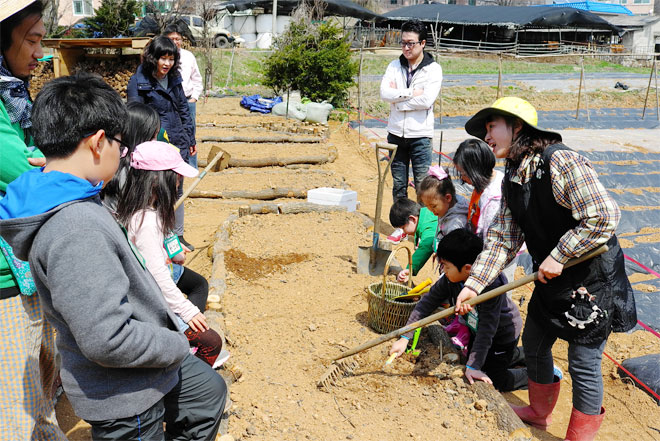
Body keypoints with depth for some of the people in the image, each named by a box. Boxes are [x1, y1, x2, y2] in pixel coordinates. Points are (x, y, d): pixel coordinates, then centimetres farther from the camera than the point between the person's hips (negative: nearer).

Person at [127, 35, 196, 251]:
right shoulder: (138, 82, -10)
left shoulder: (174, 79, 8)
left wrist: (191, 139, 17)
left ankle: (178, 235, 29)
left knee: (177, 191, 16)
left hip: (178, 144, 7)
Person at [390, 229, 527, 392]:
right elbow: (428, 302, -16)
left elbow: (487, 330, -40)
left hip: (504, 332, -7)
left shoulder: (491, 286, -42)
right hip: (476, 328, 7)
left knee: (494, 381, 0)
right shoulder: (450, 280, -23)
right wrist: (405, 337, -18)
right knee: (471, 358, 23)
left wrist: (473, 366, -40)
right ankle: (517, 354, 42)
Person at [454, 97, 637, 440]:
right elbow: (503, 239, 2)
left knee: (583, 364, 3)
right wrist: (473, 284, -5)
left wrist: (558, 256, -22)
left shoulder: (560, 161, -25)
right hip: (551, 281, 9)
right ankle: (539, 412, 45)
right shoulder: (512, 180, 2)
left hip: (593, 281, -8)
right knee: (534, 344, 21)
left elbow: (604, 216, -28)